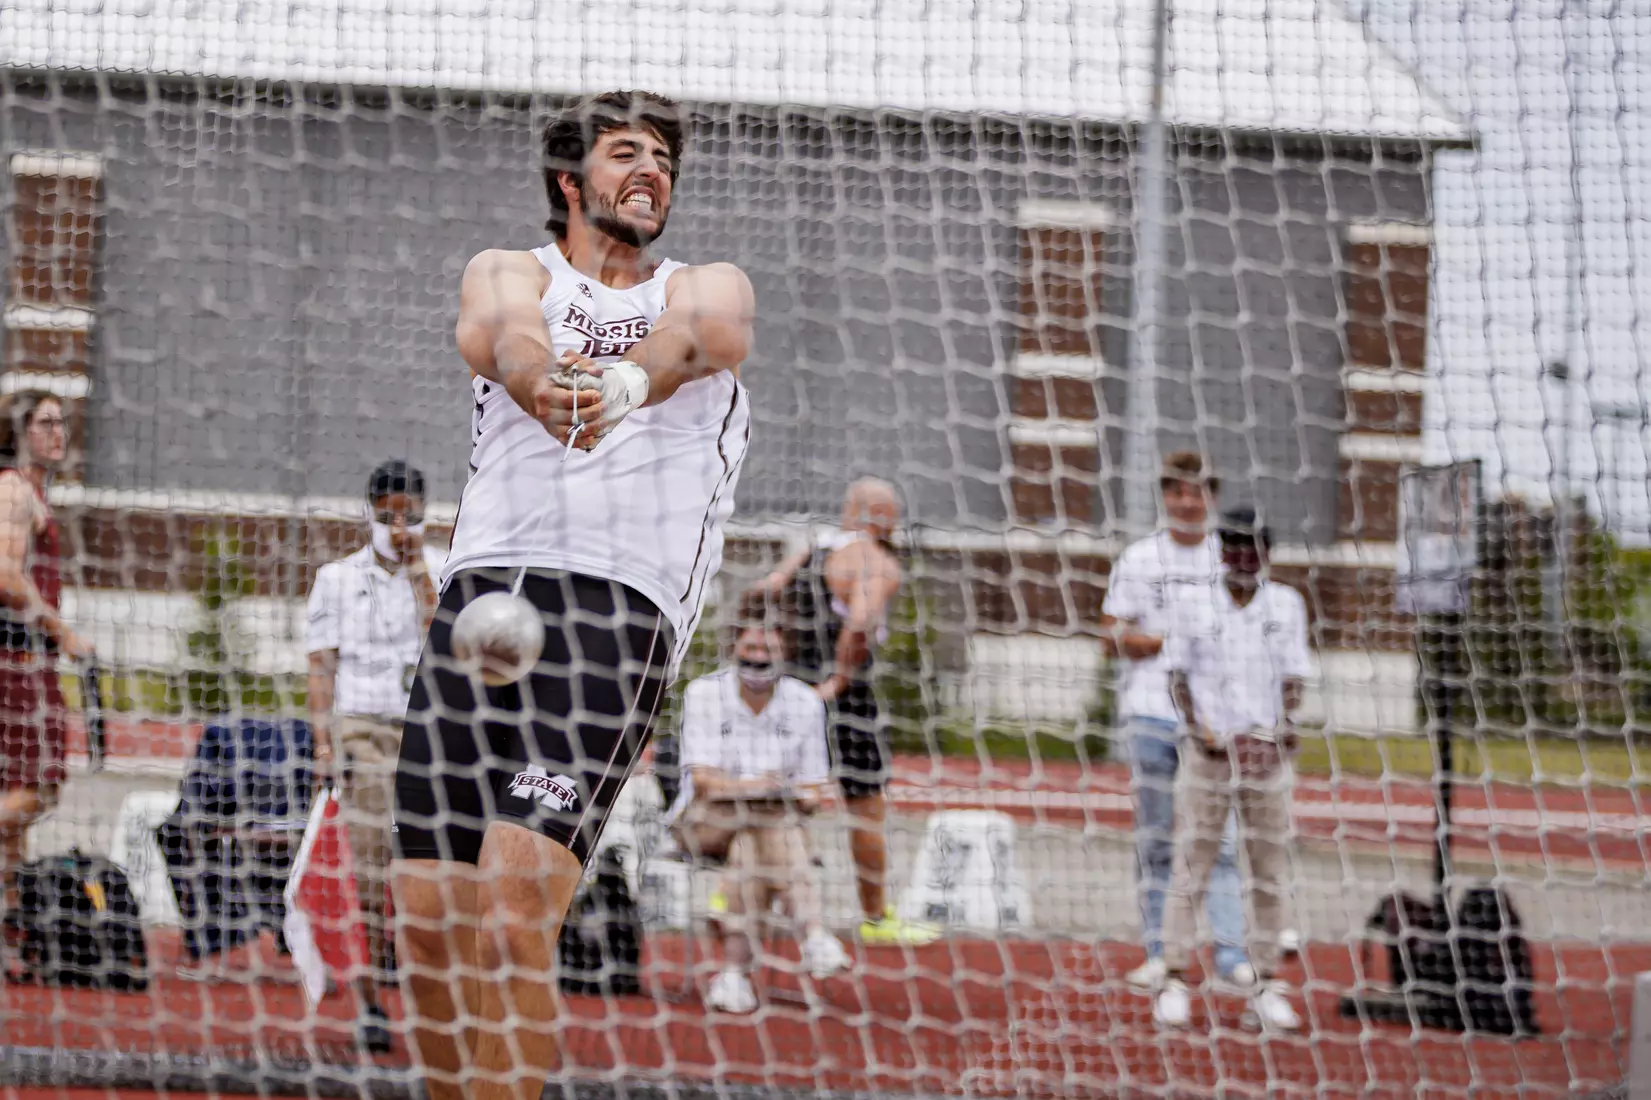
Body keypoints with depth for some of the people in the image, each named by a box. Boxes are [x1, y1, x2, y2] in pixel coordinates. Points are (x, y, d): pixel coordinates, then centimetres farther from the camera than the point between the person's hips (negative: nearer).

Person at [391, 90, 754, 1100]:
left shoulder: (712, 287, 16)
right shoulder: (511, 272, 18)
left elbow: (701, 333, -9)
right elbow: (501, 332, -7)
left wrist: (626, 380, -35)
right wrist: (542, 383, -33)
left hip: (618, 610, -2)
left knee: (512, 918, -18)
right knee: (428, 917, -2)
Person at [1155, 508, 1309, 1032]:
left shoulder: (1286, 604, 7)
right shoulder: (1196, 602, 3)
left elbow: (1292, 678, 5)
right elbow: (1178, 675, 4)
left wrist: (1283, 726, -12)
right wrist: (1200, 729, -10)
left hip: (1266, 749, 2)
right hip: (1209, 749, -2)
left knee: (1270, 869, 4)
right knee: (1192, 861, -4)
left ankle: (1268, 985, 9)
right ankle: (1176, 980, -2)